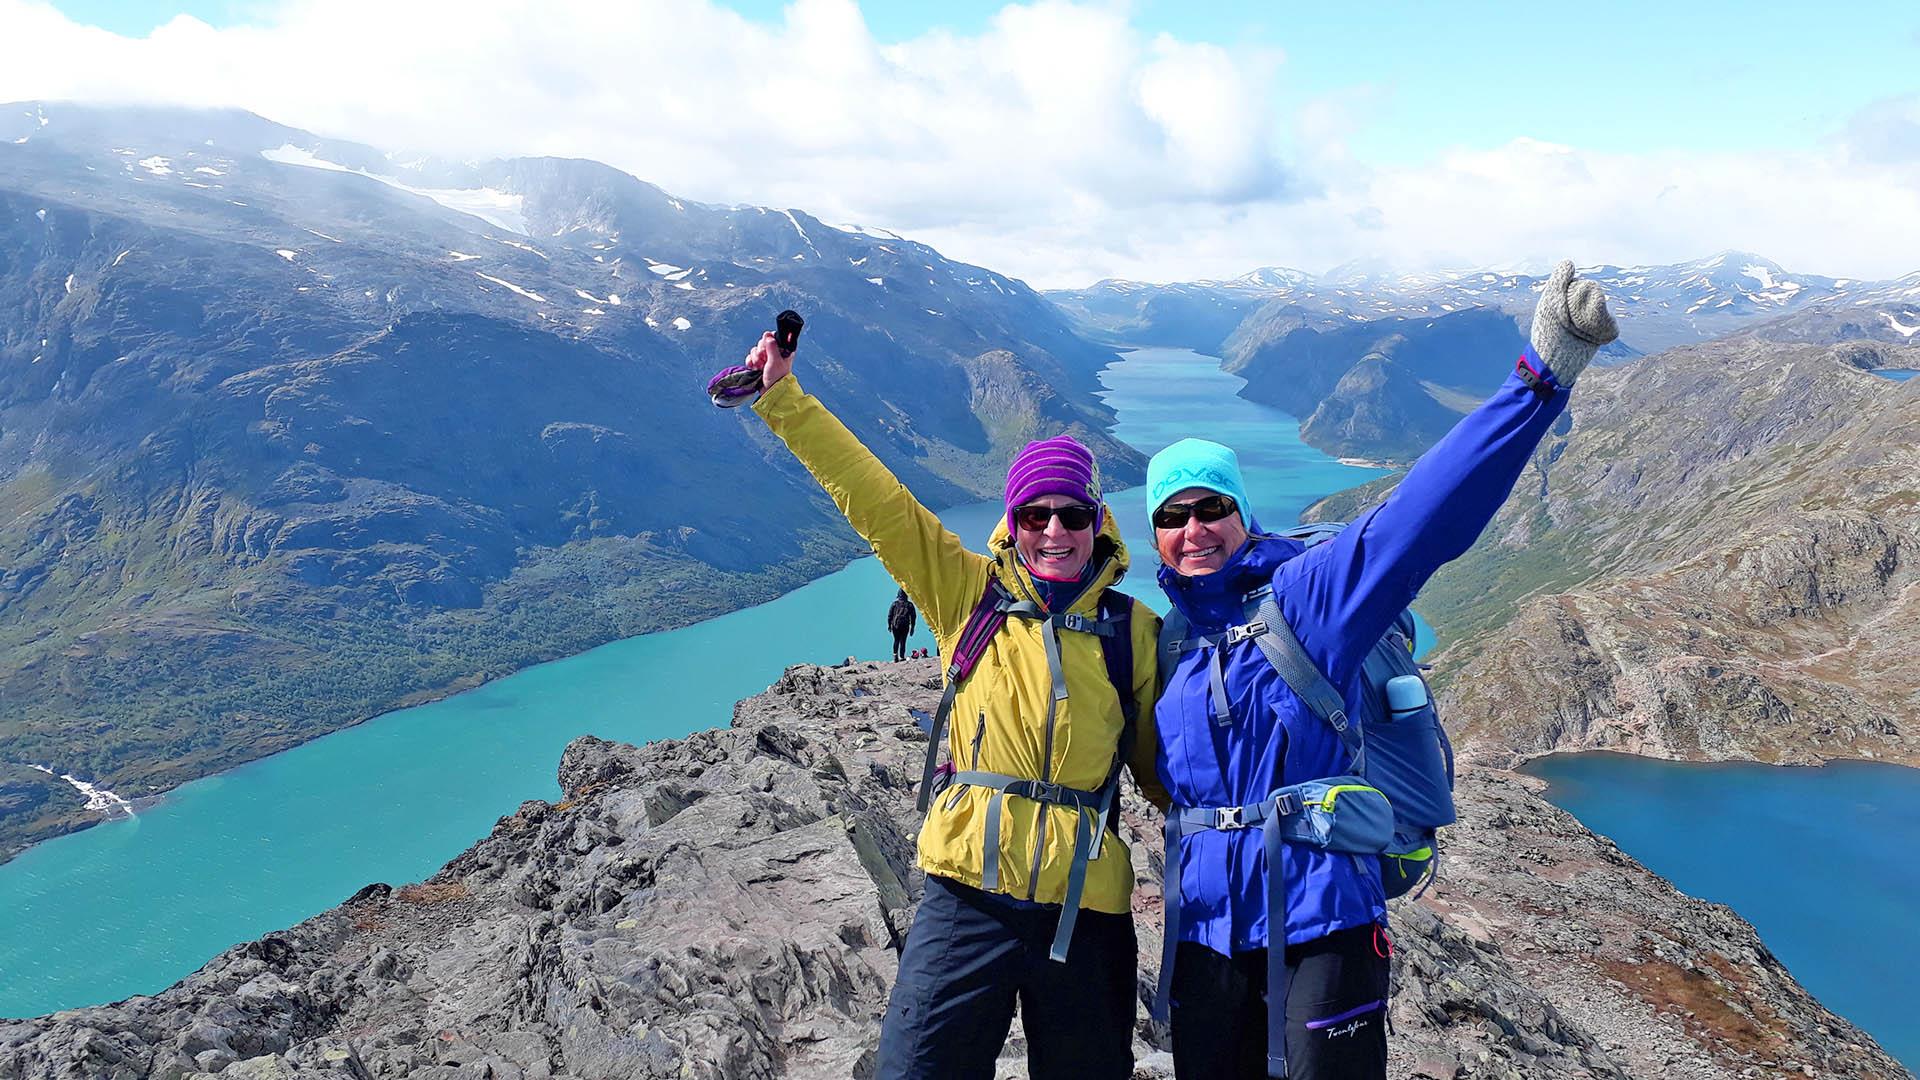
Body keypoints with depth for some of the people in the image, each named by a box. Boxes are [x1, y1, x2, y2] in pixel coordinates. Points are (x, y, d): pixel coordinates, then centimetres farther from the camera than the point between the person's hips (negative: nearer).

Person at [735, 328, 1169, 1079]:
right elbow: (874, 499, -1)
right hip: (968, 896, -1)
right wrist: (782, 398, -2)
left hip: (1086, 909, 1)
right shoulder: (968, 594, 2)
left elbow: (1164, 763, 11)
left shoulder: (1134, 630, 4)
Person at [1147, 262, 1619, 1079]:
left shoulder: (1308, 593, -7)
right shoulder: (1165, 642, 9)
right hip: (1203, 933, 5)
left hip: (1319, 923, -5)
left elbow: (1424, 510, -20)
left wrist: (1541, 377, -28)